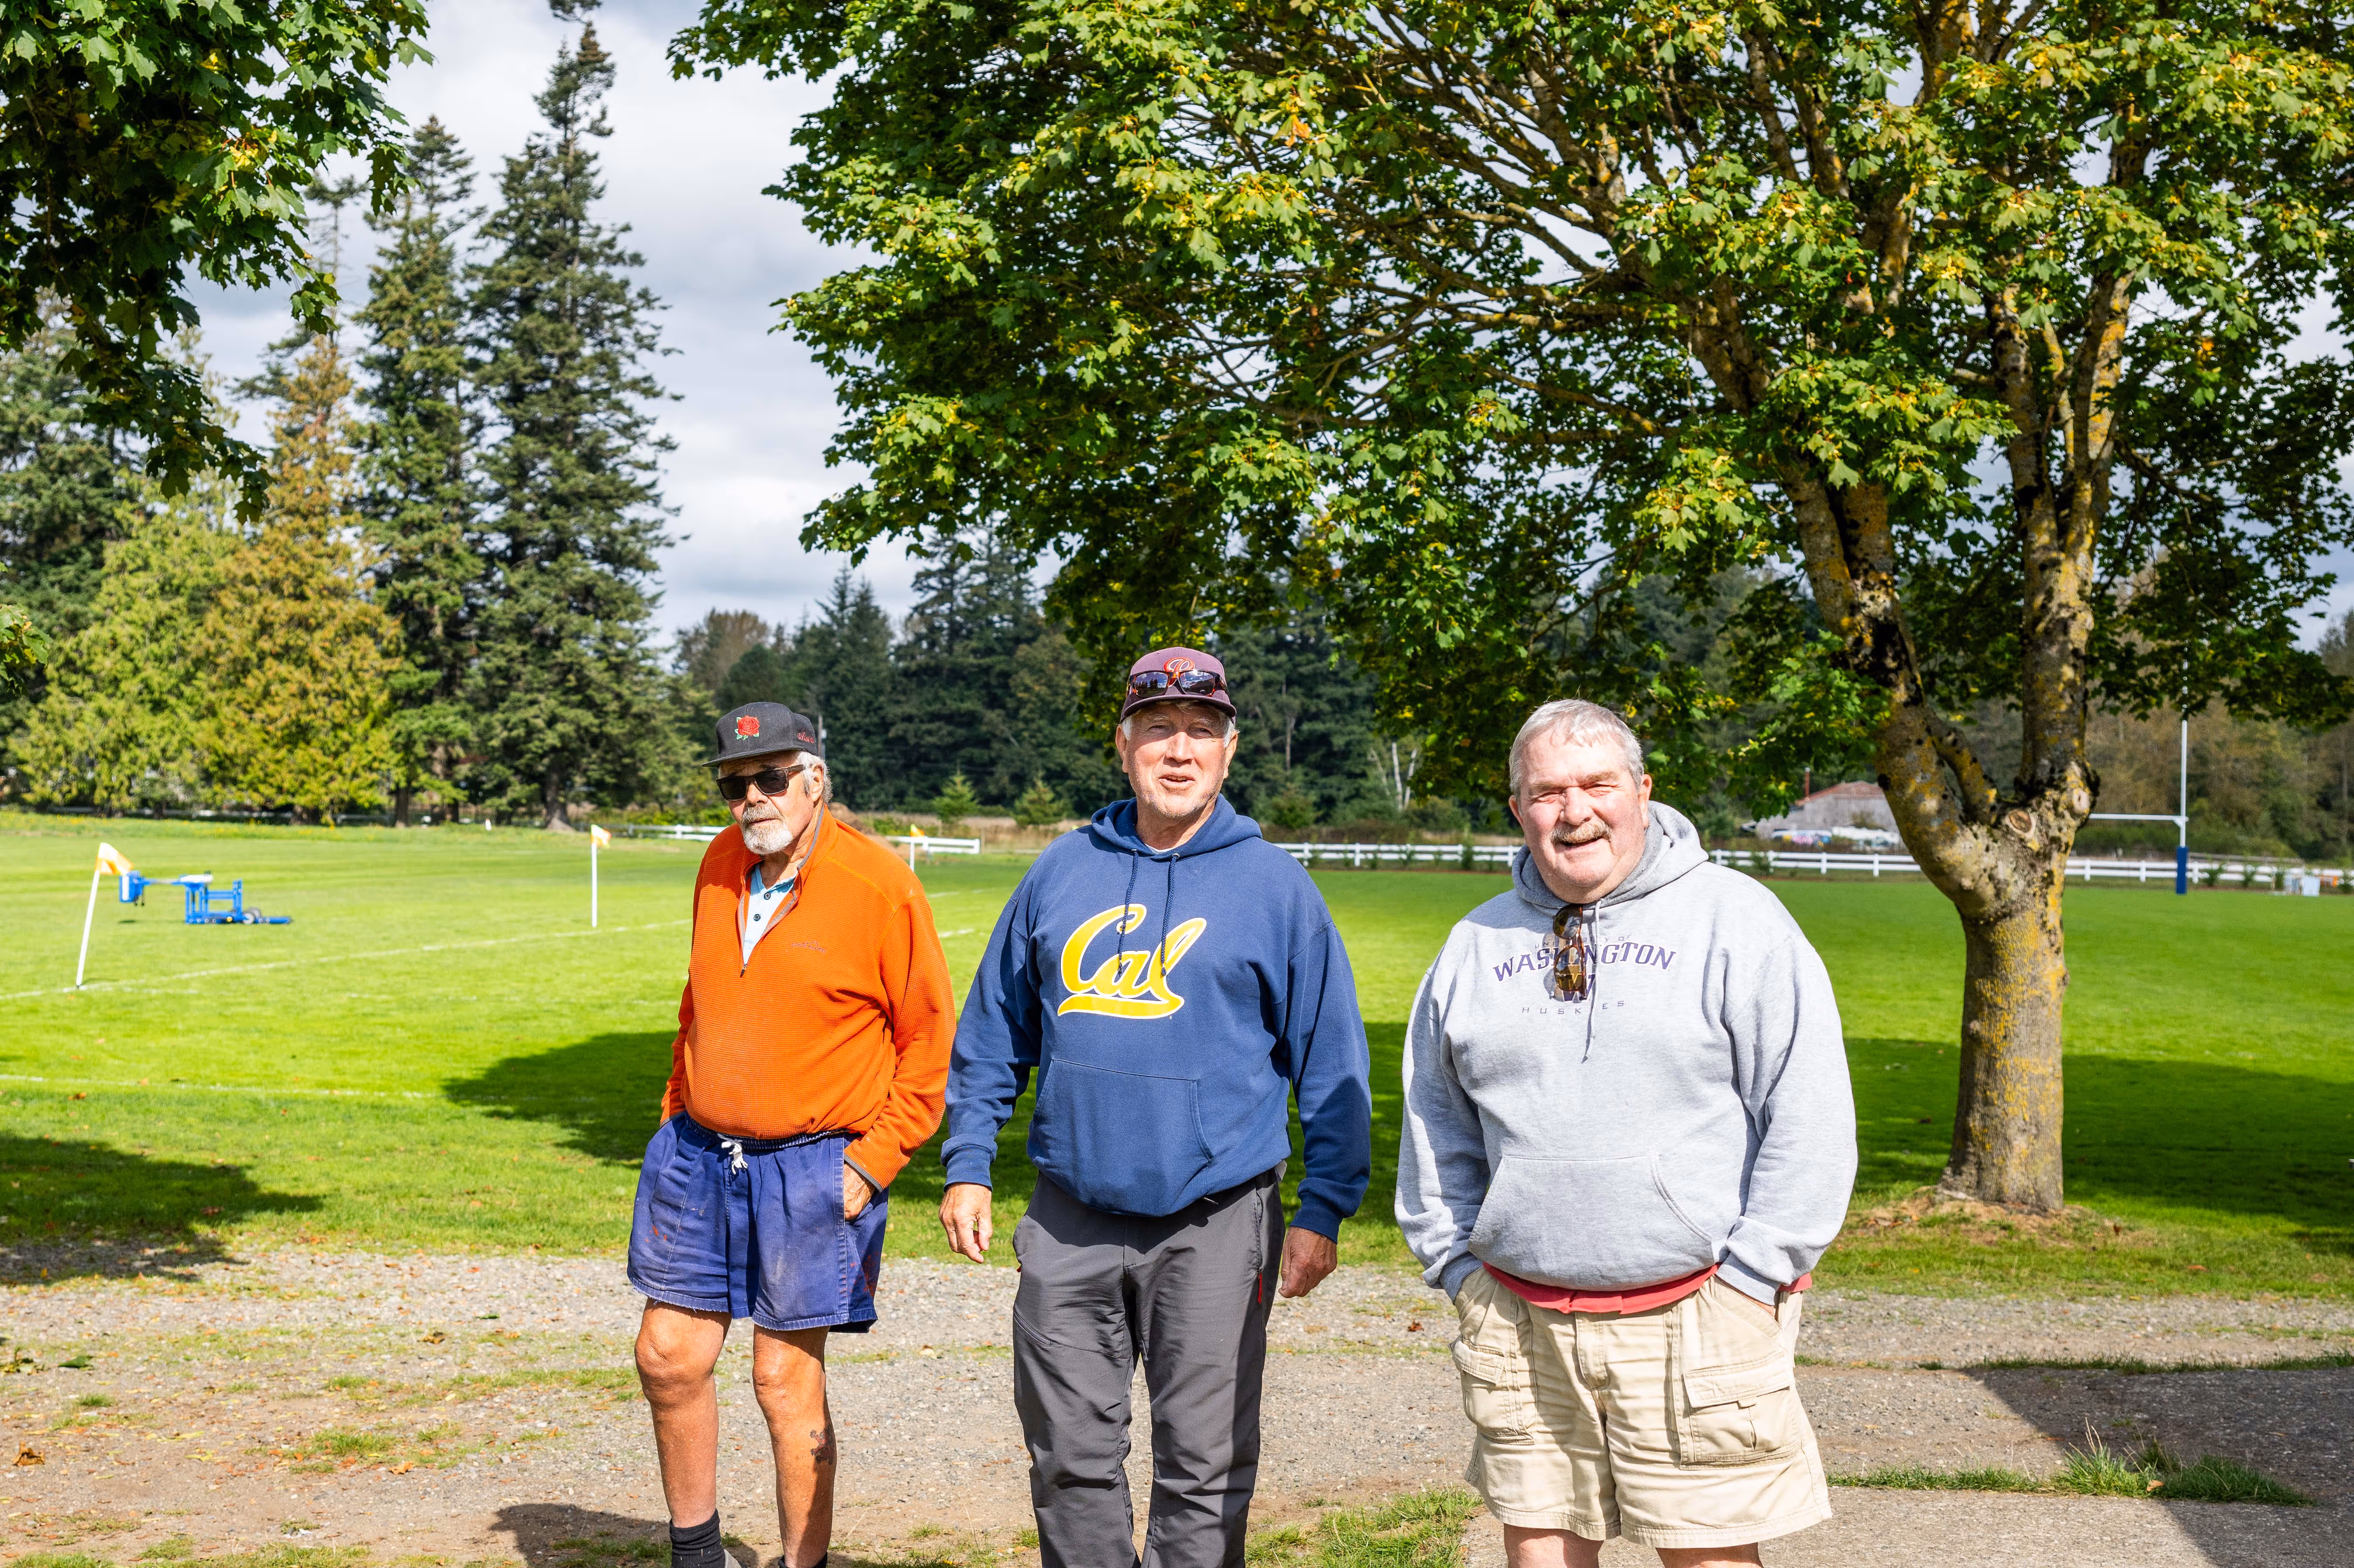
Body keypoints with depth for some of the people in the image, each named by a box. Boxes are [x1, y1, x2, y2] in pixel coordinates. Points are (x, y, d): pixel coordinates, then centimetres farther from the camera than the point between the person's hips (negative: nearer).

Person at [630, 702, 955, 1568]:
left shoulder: (879, 885, -11)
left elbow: (931, 1040, -7)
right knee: (668, 1356, 9)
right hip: (698, 1157, 6)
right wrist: (678, 1111, 16)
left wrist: (872, 1163, -11)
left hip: (813, 1170, -6)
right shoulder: (721, 863, 7)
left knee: (787, 1379, 1)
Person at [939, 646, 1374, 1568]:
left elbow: (1332, 1065, 1)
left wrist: (1322, 1213, -3)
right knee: (1069, 1455, 10)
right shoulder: (1061, 872, 8)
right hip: (1070, 1223, 3)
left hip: (1214, 1224, -3)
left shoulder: (1273, 885, 0)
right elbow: (993, 1032, 14)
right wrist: (967, 1166, 9)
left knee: (1203, 1466, 5)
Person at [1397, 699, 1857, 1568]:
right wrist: (1458, 1263, 10)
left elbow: (1810, 1114, -5)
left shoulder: (1735, 919, -2)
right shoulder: (1477, 944, 11)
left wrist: (1746, 1277, -9)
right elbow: (1435, 1119, 19)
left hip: (1693, 1323, -4)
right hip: (1519, 1324, 4)